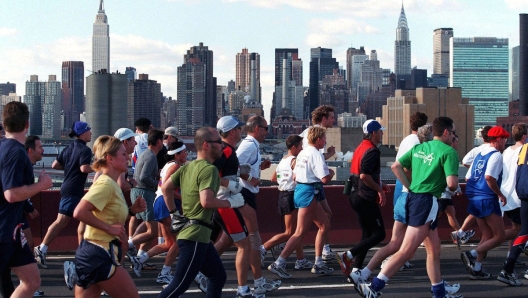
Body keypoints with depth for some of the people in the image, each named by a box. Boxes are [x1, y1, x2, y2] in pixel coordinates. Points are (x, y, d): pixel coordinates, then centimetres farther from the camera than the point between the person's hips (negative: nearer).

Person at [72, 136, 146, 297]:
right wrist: (109, 228, -21)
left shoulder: (111, 184, 15)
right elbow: (79, 212, -26)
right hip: (100, 255, -10)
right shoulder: (105, 184, -15)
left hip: (92, 253, 10)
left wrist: (131, 210, 10)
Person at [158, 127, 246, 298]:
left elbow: (166, 188, 16)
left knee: (218, 276, 18)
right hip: (196, 235, -10)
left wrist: (174, 212, 20)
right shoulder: (209, 169, -14)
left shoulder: (188, 167, 12)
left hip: (190, 232, 10)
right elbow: (206, 201, -26)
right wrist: (231, 202, -12)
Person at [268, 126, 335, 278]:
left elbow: (295, 175, 17)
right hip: (309, 193, -10)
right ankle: (278, 264, -9)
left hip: (300, 189, 10)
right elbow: (325, 178, -21)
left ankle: (318, 264, 19)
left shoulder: (302, 153, 13)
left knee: (324, 225, 17)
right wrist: (331, 173, 0)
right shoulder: (316, 154, -15)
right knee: (300, 232, -8)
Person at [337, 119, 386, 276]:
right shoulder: (371, 151, -16)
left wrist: (379, 184, 21)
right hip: (367, 198, -10)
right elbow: (364, 175, -27)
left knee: (367, 234, 14)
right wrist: (379, 190, -16)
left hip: (356, 195, 10)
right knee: (379, 234, -4)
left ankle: (357, 270, 11)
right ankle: (348, 256, -12)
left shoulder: (360, 148, 15)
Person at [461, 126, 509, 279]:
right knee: (499, 237, -2)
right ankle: (472, 254, -17)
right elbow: (489, 177, -23)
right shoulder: (496, 155, -9)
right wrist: (500, 194, -13)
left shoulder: (480, 155, 17)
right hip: (487, 200, -9)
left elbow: (467, 178, 17)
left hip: (474, 199, 9)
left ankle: (476, 268, 11)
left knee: (487, 236, 16)